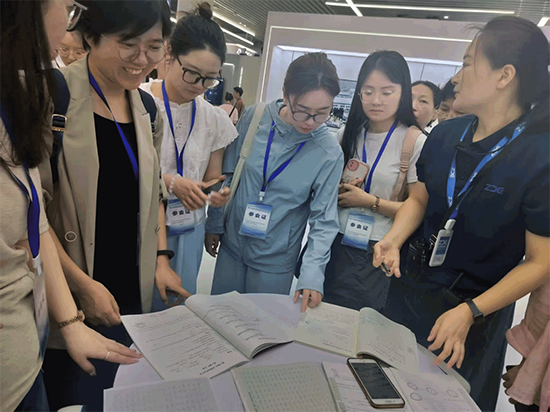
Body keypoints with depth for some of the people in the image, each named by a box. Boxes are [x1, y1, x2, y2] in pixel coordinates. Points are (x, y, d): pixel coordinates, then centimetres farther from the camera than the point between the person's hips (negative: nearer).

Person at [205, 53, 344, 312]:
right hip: (232, 245, 3)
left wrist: (312, 273, -20)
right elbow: (227, 174, 1)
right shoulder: (254, 118, -10)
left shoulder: (329, 153, -15)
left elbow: (324, 219, -11)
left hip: (275, 261, -2)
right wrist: (214, 224, 7)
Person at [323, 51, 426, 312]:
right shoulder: (349, 134, 6)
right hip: (334, 243, 5)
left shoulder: (414, 141, -9)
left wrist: (371, 202, -15)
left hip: (374, 254, -4)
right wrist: (337, 192, -5)